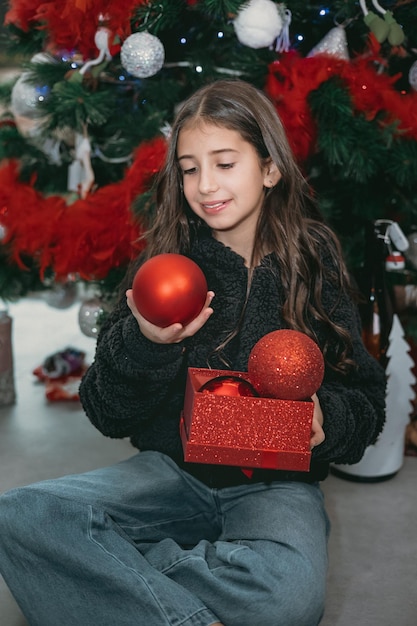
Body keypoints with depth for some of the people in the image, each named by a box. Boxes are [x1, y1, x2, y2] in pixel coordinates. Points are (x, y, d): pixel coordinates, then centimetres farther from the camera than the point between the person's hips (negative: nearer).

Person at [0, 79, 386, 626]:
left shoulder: (315, 263, -2)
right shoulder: (164, 261, 0)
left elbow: (365, 400, 3)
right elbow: (107, 415, -1)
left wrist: (325, 421, -20)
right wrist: (143, 345, -21)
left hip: (276, 482, -1)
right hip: (174, 470, 2)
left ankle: (114, 570, -13)